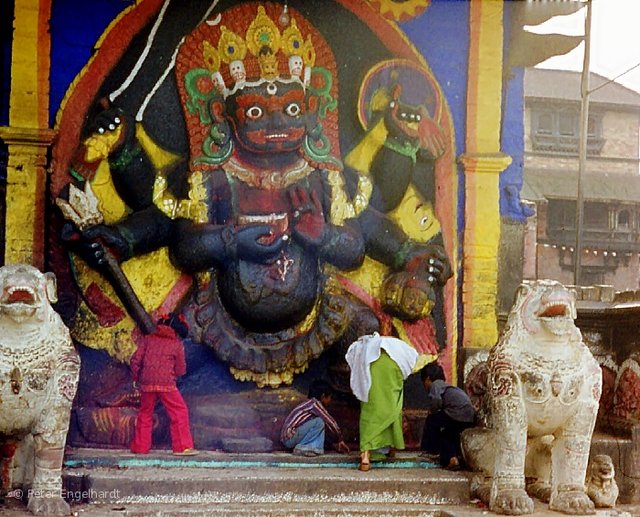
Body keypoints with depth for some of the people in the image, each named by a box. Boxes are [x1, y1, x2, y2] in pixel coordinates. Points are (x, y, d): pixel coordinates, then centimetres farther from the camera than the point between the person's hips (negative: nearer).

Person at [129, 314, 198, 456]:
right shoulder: (177, 344, 2)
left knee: (145, 414, 17)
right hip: (166, 384, -3)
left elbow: (135, 360, 3)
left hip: (147, 384, 3)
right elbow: (181, 370, 5)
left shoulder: (147, 339, 8)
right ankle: (182, 447, -3)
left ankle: (140, 447, 19)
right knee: (179, 412, 3)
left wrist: (135, 377, 16)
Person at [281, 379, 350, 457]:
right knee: (320, 422, -19)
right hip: (289, 437, -10)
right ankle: (301, 447, -13)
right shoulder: (314, 403, -11)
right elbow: (330, 422, -12)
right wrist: (340, 440, 0)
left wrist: (338, 442, 25)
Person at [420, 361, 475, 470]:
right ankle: (456, 456, 12)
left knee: (432, 420, 11)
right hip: (471, 419, 9)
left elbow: (436, 400, -16)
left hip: (458, 414, -9)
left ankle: (434, 452, 13)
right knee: (446, 433, 27)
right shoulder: (448, 386, 33)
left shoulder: (436, 384, 5)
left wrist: (431, 410, 4)